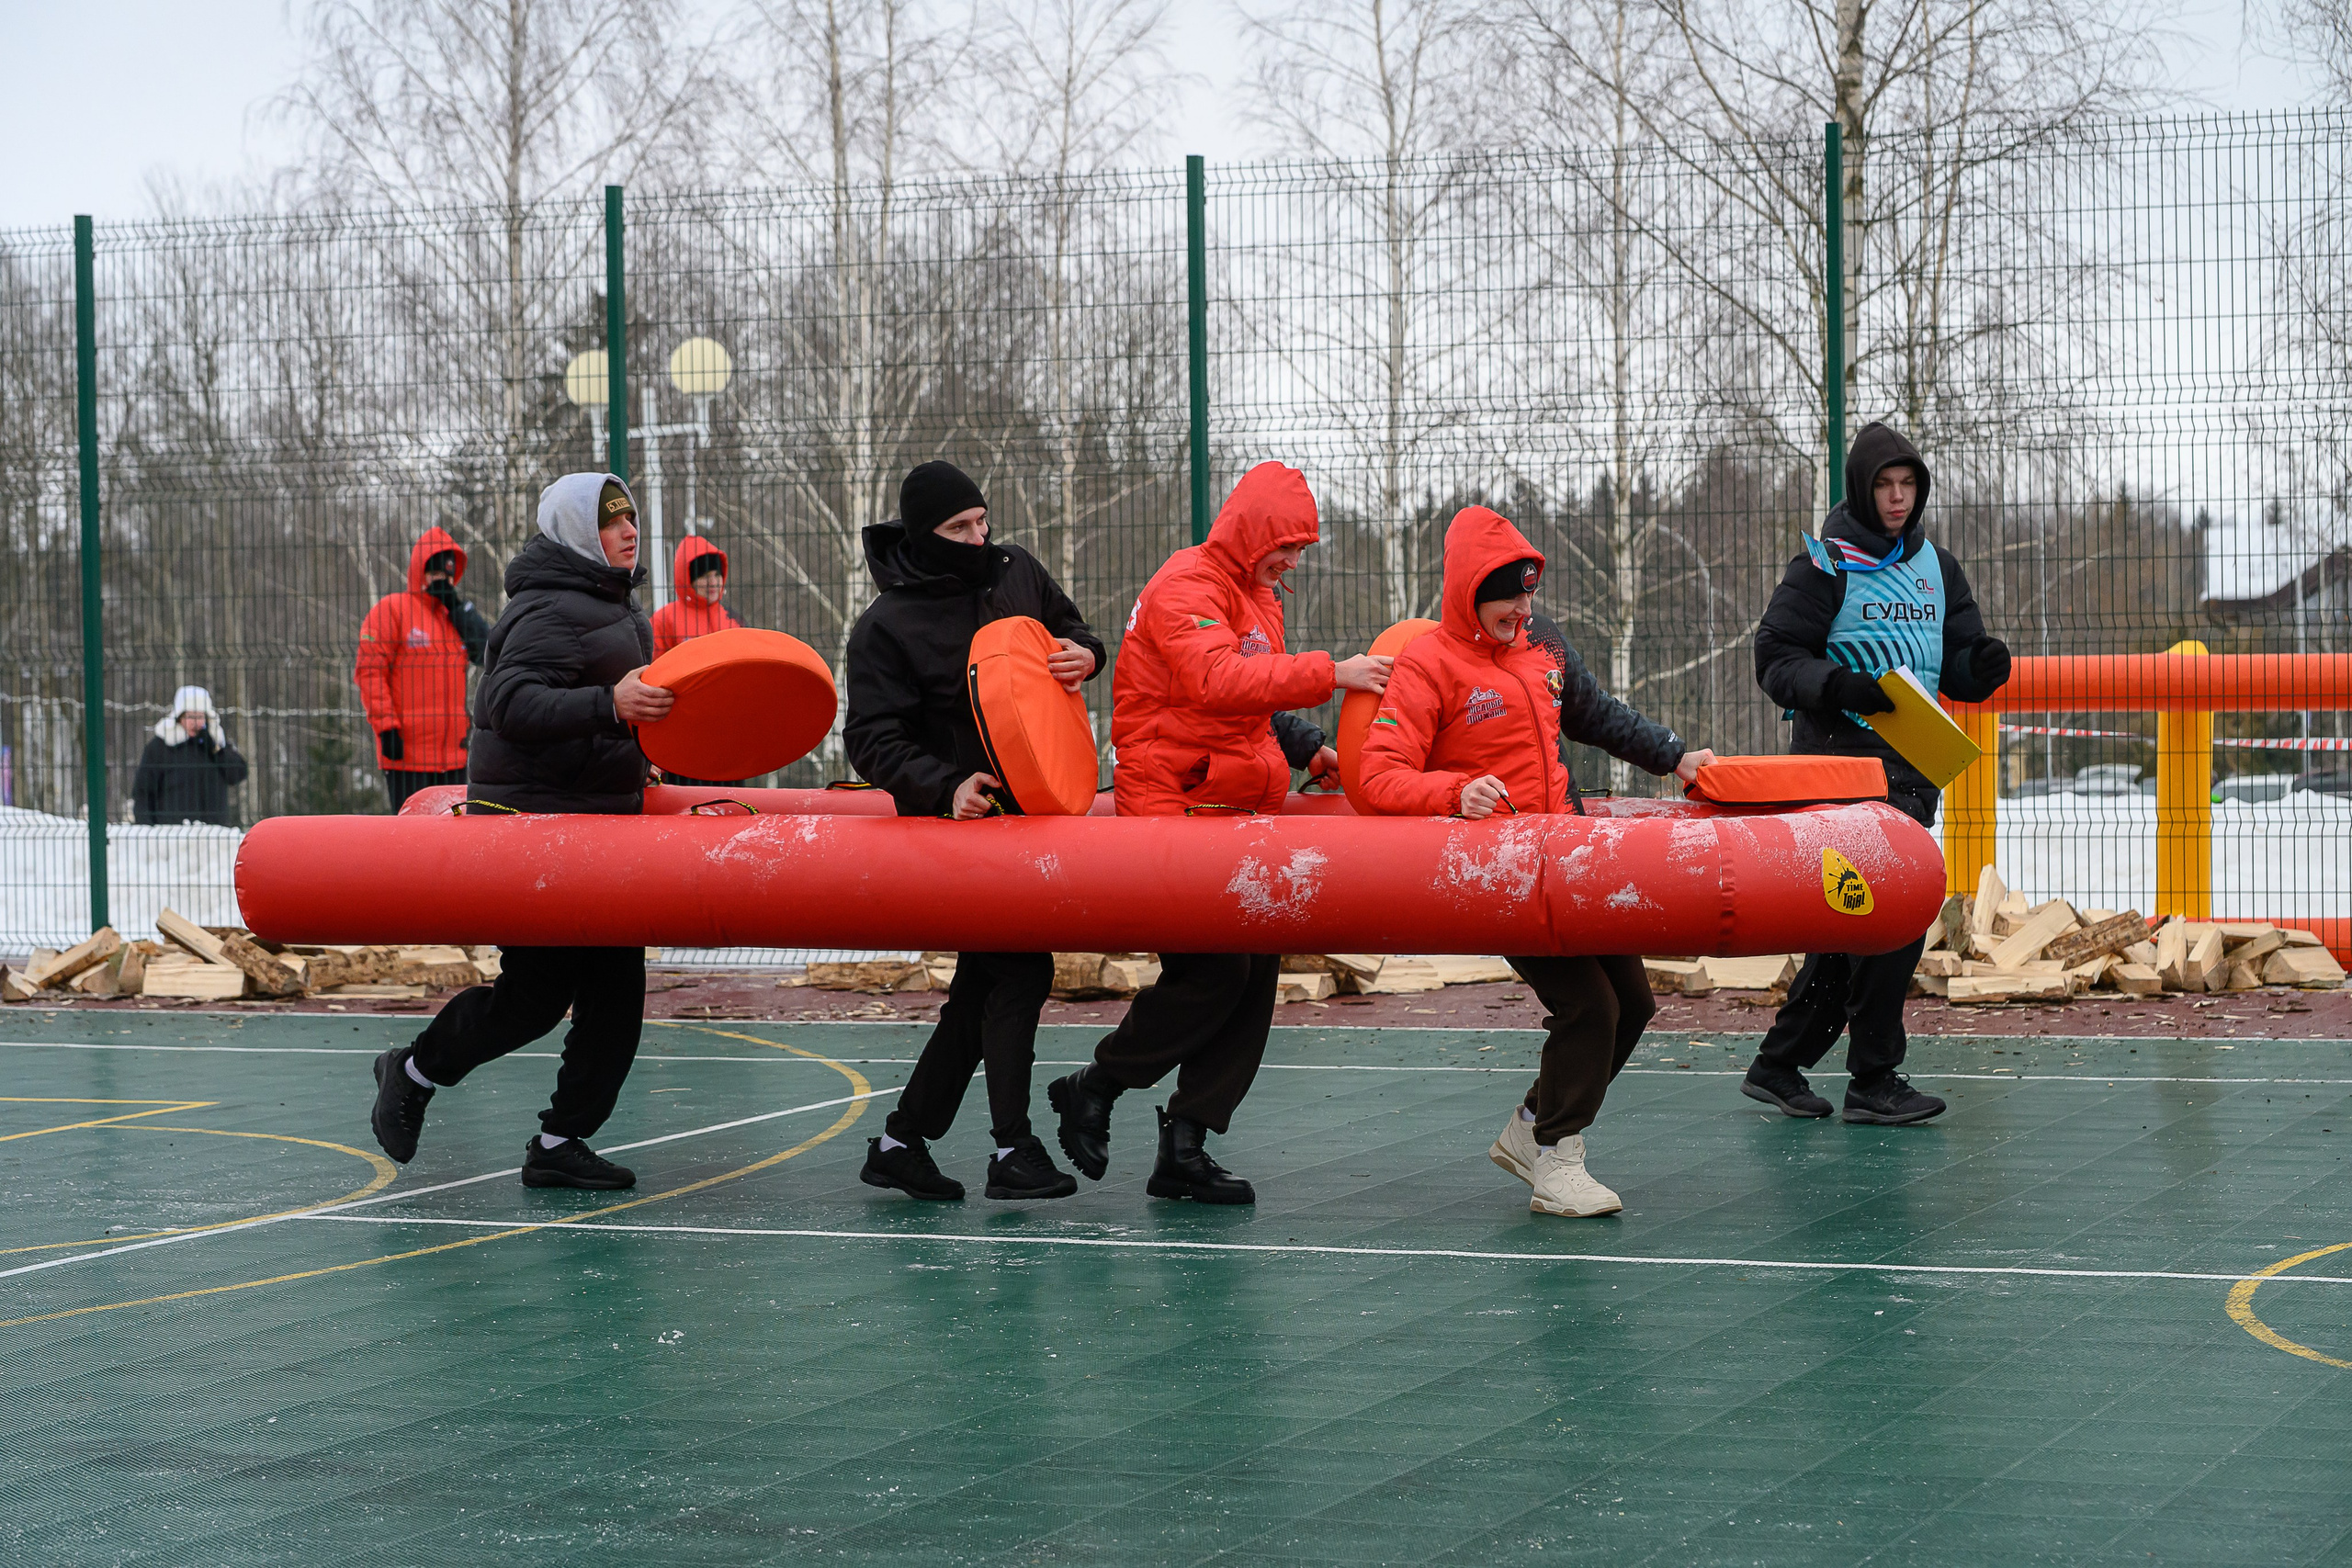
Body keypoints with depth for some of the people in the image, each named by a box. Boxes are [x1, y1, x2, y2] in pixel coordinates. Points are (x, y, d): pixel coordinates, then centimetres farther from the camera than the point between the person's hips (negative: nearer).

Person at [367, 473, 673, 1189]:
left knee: (615, 987, 3)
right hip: (535, 816, -10)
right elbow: (512, 704, -28)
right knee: (538, 991, -7)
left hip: (599, 814, 10)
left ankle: (561, 1143, 8)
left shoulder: (614, 605, 19)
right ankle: (414, 1072, 16)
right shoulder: (550, 611, -15)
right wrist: (609, 706, -38)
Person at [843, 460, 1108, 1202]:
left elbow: (1070, 627, 21)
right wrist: (946, 785, -27)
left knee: (985, 982, 8)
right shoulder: (886, 626, -11)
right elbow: (873, 739, -13)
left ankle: (902, 1140, 16)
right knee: (1020, 971, -12)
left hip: (1029, 806, 7)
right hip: (959, 817, -7)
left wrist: (1085, 654, -4)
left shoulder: (1015, 571, 5)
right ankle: (1013, 1150, -7)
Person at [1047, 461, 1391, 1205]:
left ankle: (1185, 1147, 6)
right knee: (1213, 973, -12)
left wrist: (1307, 750, 15)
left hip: (1238, 810, 9)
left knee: (1253, 975, 1)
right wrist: (1329, 673, -33)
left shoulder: (1257, 596, 20)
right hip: (1174, 804, -9)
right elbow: (1217, 681, -29)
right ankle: (1093, 1090, 8)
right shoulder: (1185, 587, -12)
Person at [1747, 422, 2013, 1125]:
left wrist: (1982, 664, -6)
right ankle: (1872, 1081, -4)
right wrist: (1838, 686, -25)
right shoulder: (1825, 566, -5)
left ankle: (1778, 1066, 19)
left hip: (1914, 765, 7)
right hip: (1844, 757, -7)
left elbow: (1957, 665, 17)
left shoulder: (1936, 567, 15)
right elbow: (1775, 658, -8)